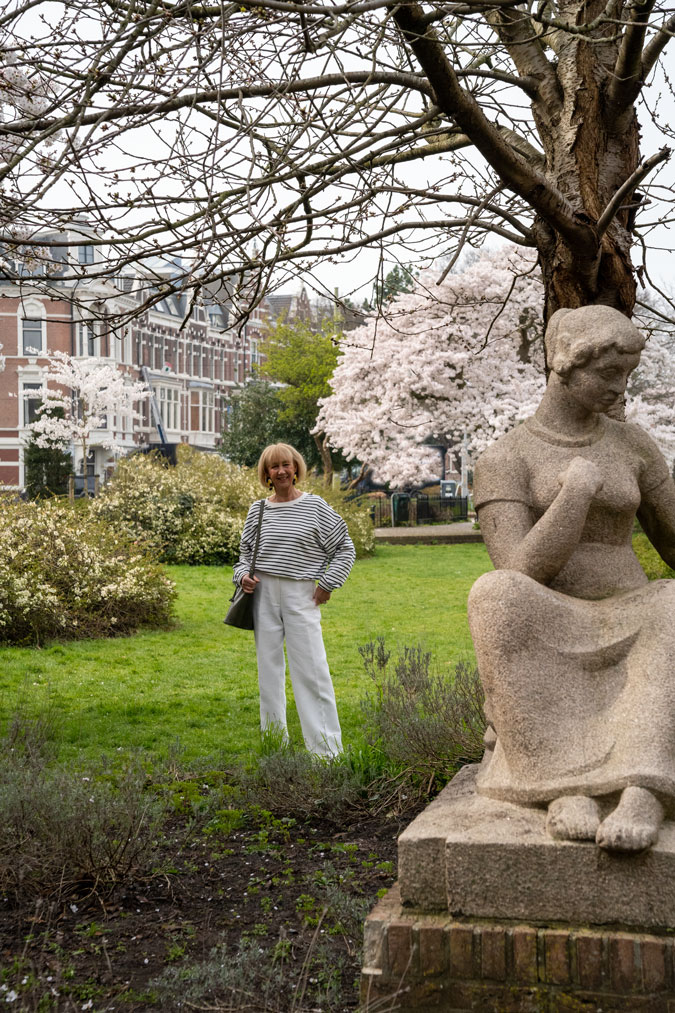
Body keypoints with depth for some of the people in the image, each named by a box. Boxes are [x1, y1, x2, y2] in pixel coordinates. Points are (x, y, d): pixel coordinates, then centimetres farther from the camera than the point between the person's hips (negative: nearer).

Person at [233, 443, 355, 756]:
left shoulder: (315, 507, -1)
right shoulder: (258, 510, 9)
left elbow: (345, 549, 5)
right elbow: (245, 551, 22)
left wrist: (328, 583, -4)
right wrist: (242, 574, 2)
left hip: (300, 595, -4)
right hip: (263, 593, 4)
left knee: (310, 669, -6)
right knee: (269, 669, 8)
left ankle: (327, 748, 0)